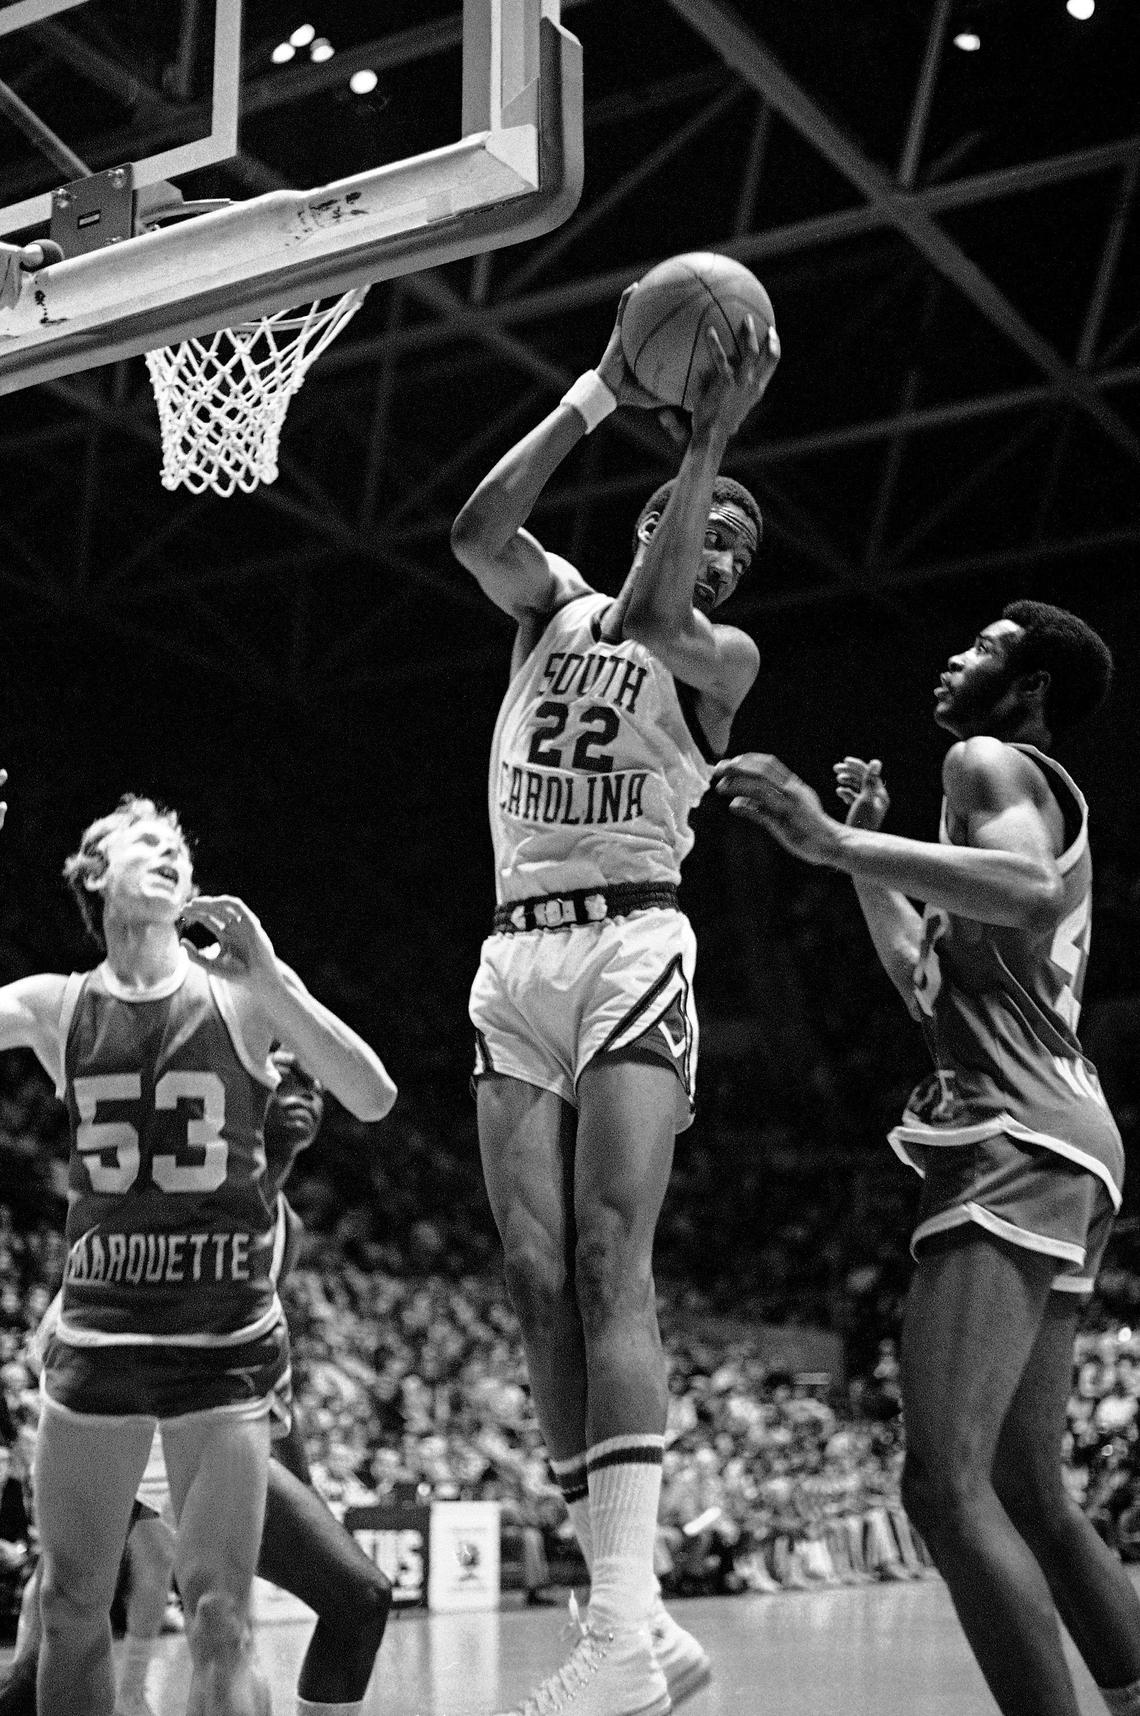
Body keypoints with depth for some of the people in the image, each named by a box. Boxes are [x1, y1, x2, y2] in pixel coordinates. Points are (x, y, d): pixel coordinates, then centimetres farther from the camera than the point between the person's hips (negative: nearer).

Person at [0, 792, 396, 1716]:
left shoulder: (243, 992, -2)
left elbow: (375, 1100, -10)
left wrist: (272, 979, -19)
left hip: (227, 1343, -2)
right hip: (96, 1329, 2)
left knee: (219, 1617, -7)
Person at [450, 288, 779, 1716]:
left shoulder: (722, 656, 9)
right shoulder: (555, 603, 18)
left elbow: (651, 620, -15)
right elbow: (478, 530, -3)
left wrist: (710, 439, -12)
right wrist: (599, 393, -4)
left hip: (631, 944, -4)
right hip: (515, 955, 4)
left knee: (607, 1268, -19)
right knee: (539, 1283, -4)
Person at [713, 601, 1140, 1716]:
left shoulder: (990, 762, 0)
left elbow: (1028, 895, -24)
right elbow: (935, 990, 31)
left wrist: (837, 842, -27)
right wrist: (870, 859, 29)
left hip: (1015, 1143, -11)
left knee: (945, 1486, -20)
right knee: (1029, 1496, 15)